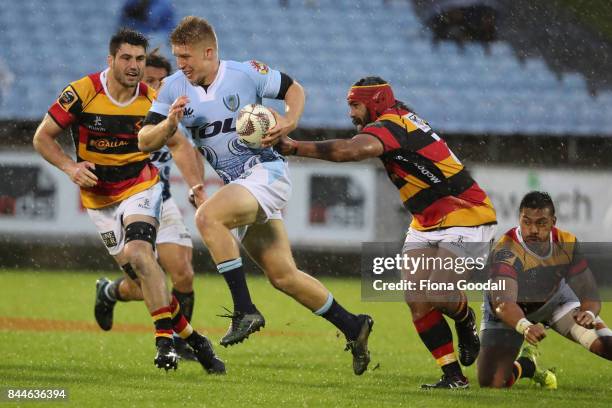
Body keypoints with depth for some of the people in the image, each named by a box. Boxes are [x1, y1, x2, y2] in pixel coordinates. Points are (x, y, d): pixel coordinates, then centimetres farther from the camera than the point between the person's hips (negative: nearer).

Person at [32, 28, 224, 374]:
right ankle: (189, 336, 13)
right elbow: (43, 137, -6)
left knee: (139, 251, -27)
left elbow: (178, 143, 5)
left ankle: (166, 338, -26)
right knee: (140, 273, -1)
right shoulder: (82, 93, -15)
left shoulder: (152, 101, -8)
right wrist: (70, 167, -23)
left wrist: (197, 186, -9)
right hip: (99, 196, 1)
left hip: (141, 187, -1)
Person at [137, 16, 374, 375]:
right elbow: (146, 141, 1)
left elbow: (294, 89, 5)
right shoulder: (174, 88, 3)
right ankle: (353, 327, 19)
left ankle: (245, 311, -27)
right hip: (239, 184, 7)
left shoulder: (245, 73, -9)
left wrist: (289, 122, -14)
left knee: (208, 217, -30)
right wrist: (169, 123, -18)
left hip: (267, 172, -7)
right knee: (283, 275, 6)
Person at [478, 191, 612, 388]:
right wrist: (525, 326, -72)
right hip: (513, 310, -2)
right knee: (491, 383, -15)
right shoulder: (506, 252, -36)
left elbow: (590, 296, -20)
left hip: (555, 300, 3)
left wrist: (589, 313, -45)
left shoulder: (567, 244, -22)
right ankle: (526, 365, 18)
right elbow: (503, 303, -50)